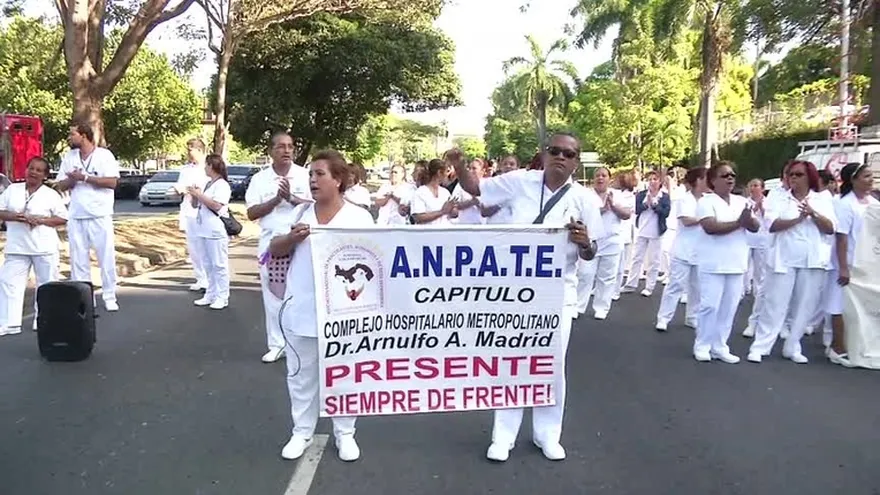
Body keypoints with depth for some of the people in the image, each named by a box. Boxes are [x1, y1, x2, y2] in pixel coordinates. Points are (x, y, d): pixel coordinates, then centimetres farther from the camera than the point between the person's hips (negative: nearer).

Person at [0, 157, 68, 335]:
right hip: (17, 247, 2)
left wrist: (40, 220, -15)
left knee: (46, 284, 6)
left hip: (44, 248, -2)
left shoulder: (51, 194, 0)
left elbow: (63, 218, -2)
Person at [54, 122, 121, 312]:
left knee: (107, 257, -1)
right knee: (78, 258, 5)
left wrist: (85, 177, -15)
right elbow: (61, 185, 12)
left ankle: (109, 296, 6)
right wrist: (71, 180, -9)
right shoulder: (68, 157, 11)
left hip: (100, 215, -5)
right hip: (76, 216, 5)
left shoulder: (104, 155, -4)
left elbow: (112, 182, -13)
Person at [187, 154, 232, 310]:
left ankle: (222, 297, 0)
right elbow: (196, 205, 24)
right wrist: (194, 195, 3)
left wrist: (199, 194, -14)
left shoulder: (222, 185, -9)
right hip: (203, 231, 9)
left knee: (219, 265, -4)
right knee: (208, 265, 12)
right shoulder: (207, 184, 16)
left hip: (216, 231, -9)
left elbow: (217, 206, -20)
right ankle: (210, 295, 19)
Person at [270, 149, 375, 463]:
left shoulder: (359, 217, -5)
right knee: (301, 375, 14)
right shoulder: (300, 213, 5)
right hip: (301, 310, 3)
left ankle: (345, 433, 29)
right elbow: (275, 249, 8)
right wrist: (292, 238, -12)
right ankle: (301, 432, 31)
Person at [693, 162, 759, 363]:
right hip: (713, 264, -6)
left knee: (729, 307, 8)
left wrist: (749, 220, -16)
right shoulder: (706, 201, -6)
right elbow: (710, 227, -21)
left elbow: (755, 227, 6)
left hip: (736, 263, 6)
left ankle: (720, 347, 17)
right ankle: (702, 346, 8)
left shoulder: (741, 201, 12)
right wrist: (739, 223, -17)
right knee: (710, 306, -5)